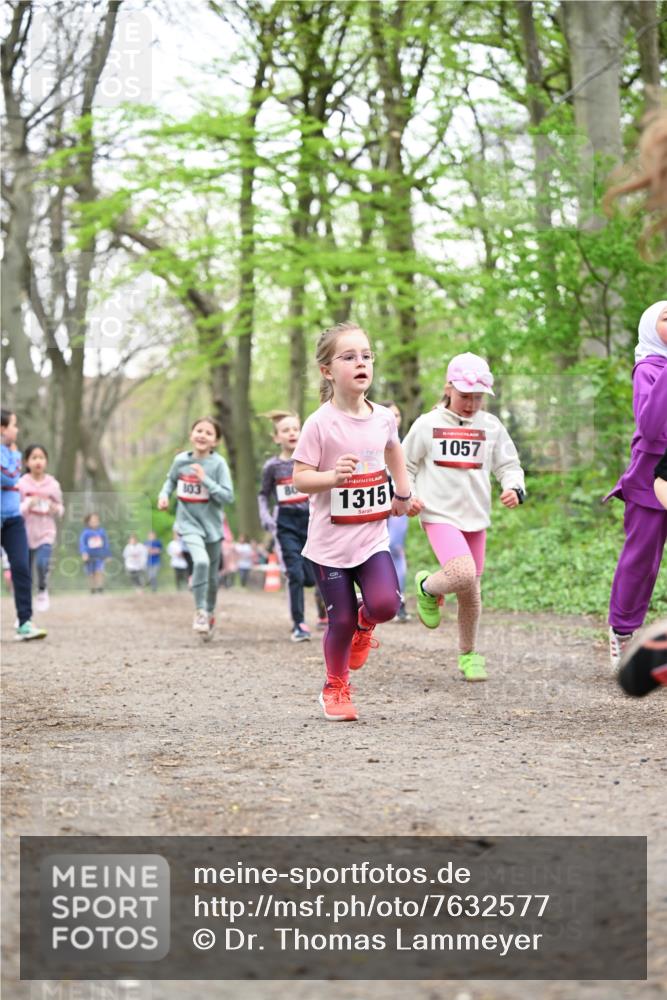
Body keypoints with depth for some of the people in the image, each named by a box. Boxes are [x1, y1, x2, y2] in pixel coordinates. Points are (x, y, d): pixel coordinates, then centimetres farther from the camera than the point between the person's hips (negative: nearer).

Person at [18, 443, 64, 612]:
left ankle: (43, 590, 6)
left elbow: (60, 509, 11)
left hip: (46, 533, 0)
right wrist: (28, 505, -21)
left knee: (42, 563, -24)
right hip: (25, 533, 0)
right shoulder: (21, 484, -5)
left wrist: (56, 509, -11)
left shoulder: (53, 484, 0)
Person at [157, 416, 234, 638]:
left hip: (212, 525, 1)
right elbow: (171, 479, 17)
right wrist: (164, 494, -2)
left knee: (212, 576, 13)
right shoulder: (180, 460, -4)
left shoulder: (218, 463, -11)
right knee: (201, 561, -27)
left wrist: (205, 479, -24)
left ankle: (210, 614, 40)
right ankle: (200, 611, -11)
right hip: (189, 523, -1)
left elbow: (228, 496, -16)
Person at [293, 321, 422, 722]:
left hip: (372, 535, 3)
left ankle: (364, 625, 20)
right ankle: (336, 689, 25)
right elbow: (300, 478, -12)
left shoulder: (383, 418, 2)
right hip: (330, 540, -3)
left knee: (385, 604, -18)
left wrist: (404, 492, 25)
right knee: (341, 620, -1)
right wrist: (333, 475, -29)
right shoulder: (320, 423, -13)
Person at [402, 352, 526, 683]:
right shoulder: (427, 425, 0)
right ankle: (427, 588, 8)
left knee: (471, 590, 10)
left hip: (476, 518, 4)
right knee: (463, 574, -26)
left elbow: (509, 465, 10)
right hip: (439, 515, -4)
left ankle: (468, 655, 29)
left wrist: (515, 488, -11)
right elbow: (405, 464, 9)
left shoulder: (491, 427, 6)